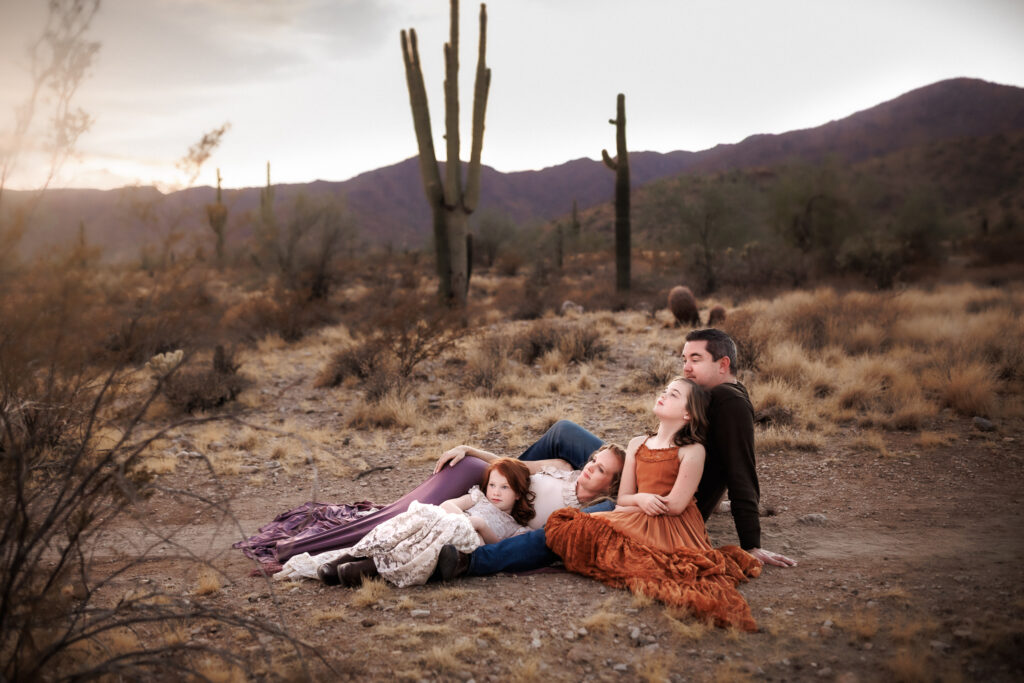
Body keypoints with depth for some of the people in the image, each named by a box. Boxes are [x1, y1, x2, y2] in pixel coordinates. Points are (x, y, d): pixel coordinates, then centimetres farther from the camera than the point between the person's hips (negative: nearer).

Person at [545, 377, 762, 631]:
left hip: (671, 531, -7)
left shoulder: (693, 451, -4)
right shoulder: (637, 444, 14)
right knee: (569, 528, -19)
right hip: (636, 524, 7)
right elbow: (623, 498, 13)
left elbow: (675, 505, -10)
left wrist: (632, 503, 1)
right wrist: (640, 499, -11)